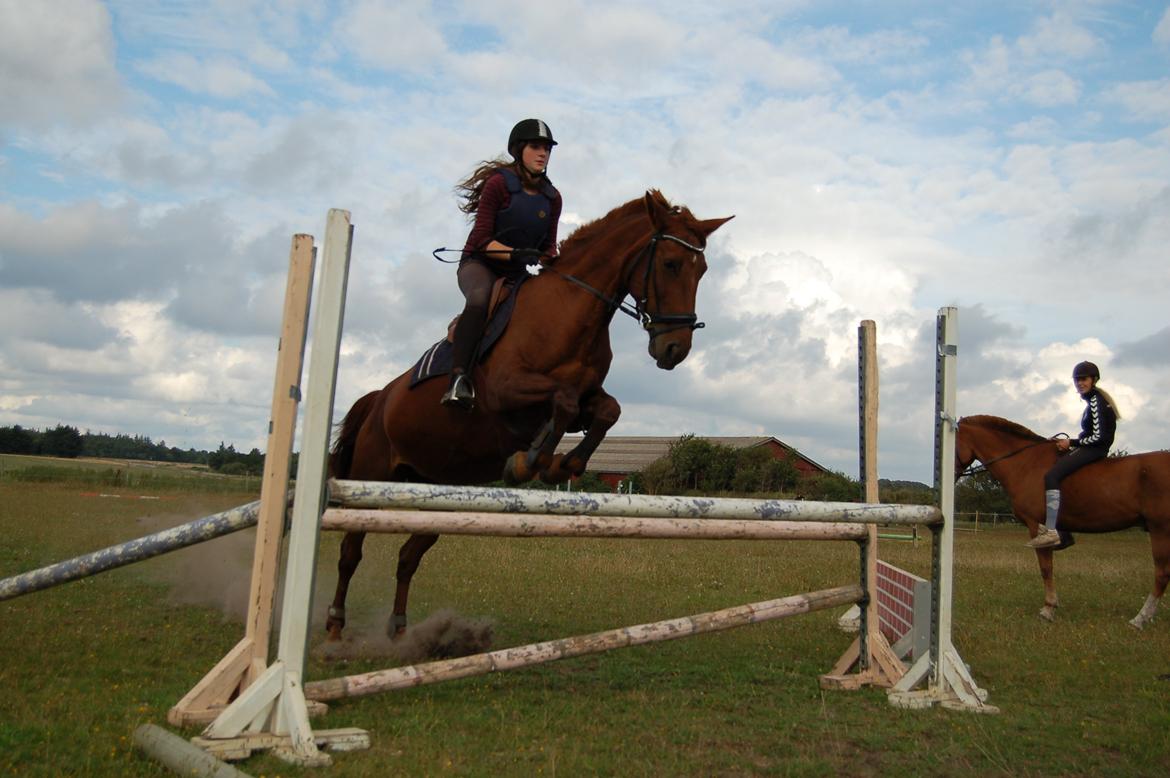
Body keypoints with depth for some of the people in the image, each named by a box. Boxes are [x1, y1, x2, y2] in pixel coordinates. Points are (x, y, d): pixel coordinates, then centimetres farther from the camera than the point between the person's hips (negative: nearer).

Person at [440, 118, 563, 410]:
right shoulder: (498, 184, -9)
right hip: (479, 265, -7)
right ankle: (459, 377, -44)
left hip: (517, 274, 7)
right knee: (481, 297, -39)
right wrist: (515, 253, -32)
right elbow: (481, 240, -16)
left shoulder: (552, 197, 8)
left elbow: (548, 246, 9)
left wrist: (552, 262, -14)